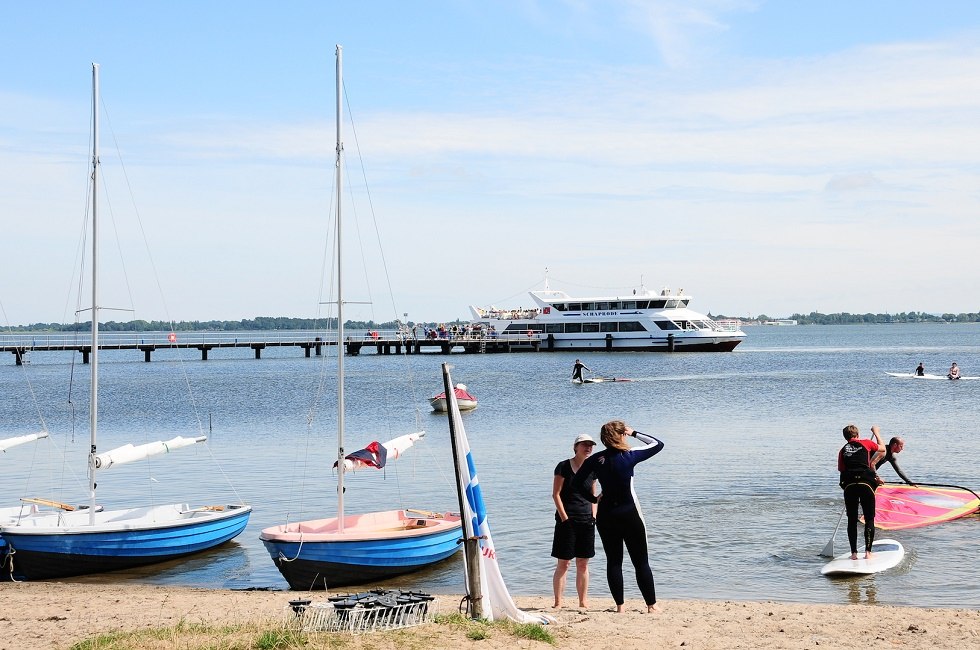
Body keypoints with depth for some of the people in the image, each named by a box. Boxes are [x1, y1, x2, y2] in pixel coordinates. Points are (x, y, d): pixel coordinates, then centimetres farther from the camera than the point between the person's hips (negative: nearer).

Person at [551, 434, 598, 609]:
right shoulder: (564, 467, -5)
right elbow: (556, 494, -7)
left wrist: (593, 516, 7)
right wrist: (564, 517, -12)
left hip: (586, 521, 5)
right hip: (567, 520, -5)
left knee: (583, 564, 8)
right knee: (564, 563, -4)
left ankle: (583, 601, 14)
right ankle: (558, 602, 0)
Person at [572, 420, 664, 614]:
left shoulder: (595, 459, 0)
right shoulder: (630, 456, -9)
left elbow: (577, 483, 3)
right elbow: (657, 444, 3)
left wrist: (593, 498, 11)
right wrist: (635, 433, 8)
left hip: (605, 515, 3)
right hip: (630, 513, -3)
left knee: (613, 561, 9)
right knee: (641, 561, 5)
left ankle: (619, 605, 8)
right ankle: (652, 605, 7)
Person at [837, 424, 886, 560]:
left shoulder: (842, 451, 17)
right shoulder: (866, 443, 10)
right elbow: (882, 448, 28)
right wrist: (876, 432, 43)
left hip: (848, 486, 2)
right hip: (866, 484, -2)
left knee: (852, 520, 10)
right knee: (869, 519, 6)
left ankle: (854, 553, 8)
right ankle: (868, 552, -1)